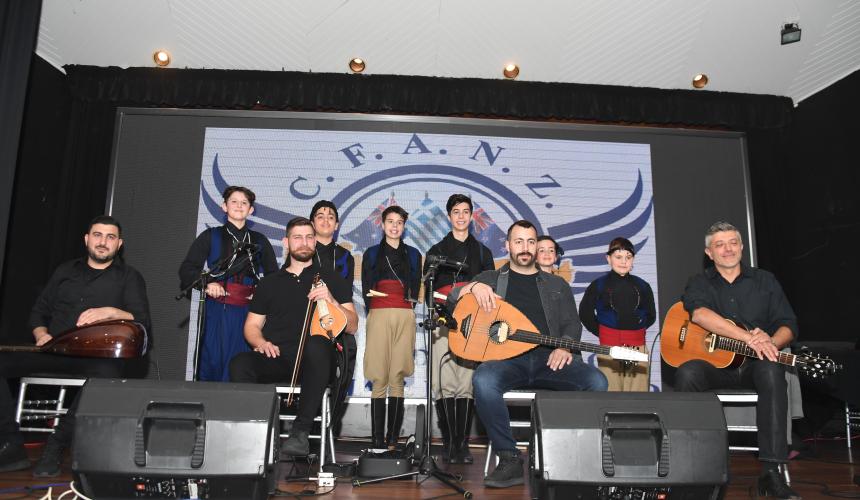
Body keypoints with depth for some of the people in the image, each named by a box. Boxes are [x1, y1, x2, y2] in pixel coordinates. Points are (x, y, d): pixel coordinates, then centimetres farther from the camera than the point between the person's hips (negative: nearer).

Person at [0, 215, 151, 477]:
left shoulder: (129, 277, 10)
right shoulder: (66, 271, 22)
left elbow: (143, 322, -2)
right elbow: (38, 312, 23)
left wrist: (111, 312, -19)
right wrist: (41, 335, 2)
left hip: (96, 355, -4)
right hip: (54, 349, 4)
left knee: (108, 373, -40)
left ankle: (55, 446, -23)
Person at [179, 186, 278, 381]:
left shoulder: (260, 241, 15)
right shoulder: (211, 236, 11)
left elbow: (273, 276, 17)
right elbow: (187, 269, 5)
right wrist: (207, 284, -12)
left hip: (248, 313, 1)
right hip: (217, 312, -1)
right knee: (213, 362, -3)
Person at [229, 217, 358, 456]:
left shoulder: (331, 280, 15)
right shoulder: (269, 282, 22)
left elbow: (352, 326, 8)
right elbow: (251, 326, 21)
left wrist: (331, 300, -10)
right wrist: (261, 342, -2)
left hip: (312, 360, -2)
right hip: (275, 357, 2)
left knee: (317, 345, -38)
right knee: (239, 363, -30)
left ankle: (301, 431, -35)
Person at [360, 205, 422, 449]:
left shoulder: (413, 254, 17)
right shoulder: (372, 253, 14)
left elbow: (415, 290, 14)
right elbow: (366, 290, 9)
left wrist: (407, 310, 3)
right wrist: (373, 313, 0)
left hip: (405, 317, 1)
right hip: (379, 316, -1)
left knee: (397, 378, -2)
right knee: (379, 378, -6)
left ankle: (393, 437, 3)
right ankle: (377, 438, -3)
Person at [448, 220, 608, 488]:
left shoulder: (556, 285, 24)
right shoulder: (491, 279, 20)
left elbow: (572, 324, 16)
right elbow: (451, 298, 12)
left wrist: (565, 347, -8)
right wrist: (473, 287, -10)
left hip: (549, 358, 2)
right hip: (507, 358, -1)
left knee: (596, 382, -27)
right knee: (483, 380, -36)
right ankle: (509, 459, -21)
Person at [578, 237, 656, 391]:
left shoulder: (642, 286, 11)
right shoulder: (598, 285, 3)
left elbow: (651, 316, 19)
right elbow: (585, 314, 5)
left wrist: (637, 329, 9)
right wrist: (601, 332, 4)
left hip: (638, 348, 3)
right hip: (608, 348, -2)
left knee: (637, 389, 2)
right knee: (611, 388, -3)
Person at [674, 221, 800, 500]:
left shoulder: (764, 281, 13)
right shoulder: (699, 284, 7)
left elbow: (788, 325, 5)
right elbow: (699, 313, -17)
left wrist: (770, 344, -19)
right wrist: (749, 337, -28)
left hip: (753, 365, 1)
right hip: (712, 363, -1)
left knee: (771, 370, -34)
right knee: (687, 374, -33)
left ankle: (771, 471, -33)